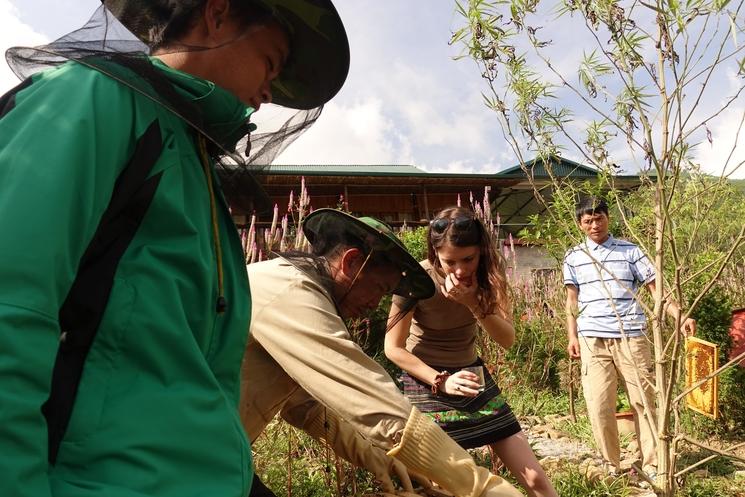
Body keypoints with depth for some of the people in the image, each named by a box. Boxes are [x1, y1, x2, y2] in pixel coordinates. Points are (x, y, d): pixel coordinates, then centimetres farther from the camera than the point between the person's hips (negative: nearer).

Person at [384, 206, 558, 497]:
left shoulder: (487, 272, -11)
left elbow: (507, 339, -12)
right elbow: (393, 348, -12)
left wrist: (473, 303, -28)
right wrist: (441, 380, -23)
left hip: (472, 375, 4)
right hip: (428, 382, -4)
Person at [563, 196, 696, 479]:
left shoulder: (630, 251, 6)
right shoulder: (574, 257, 9)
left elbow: (656, 288, 4)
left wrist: (681, 316, -9)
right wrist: (572, 336, 4)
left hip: (632, 336, 0)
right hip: (592, 339, 1)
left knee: (643, 401, 4)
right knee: (598, 405, 0)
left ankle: (652, 465, 16)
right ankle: (611, 466, 15)